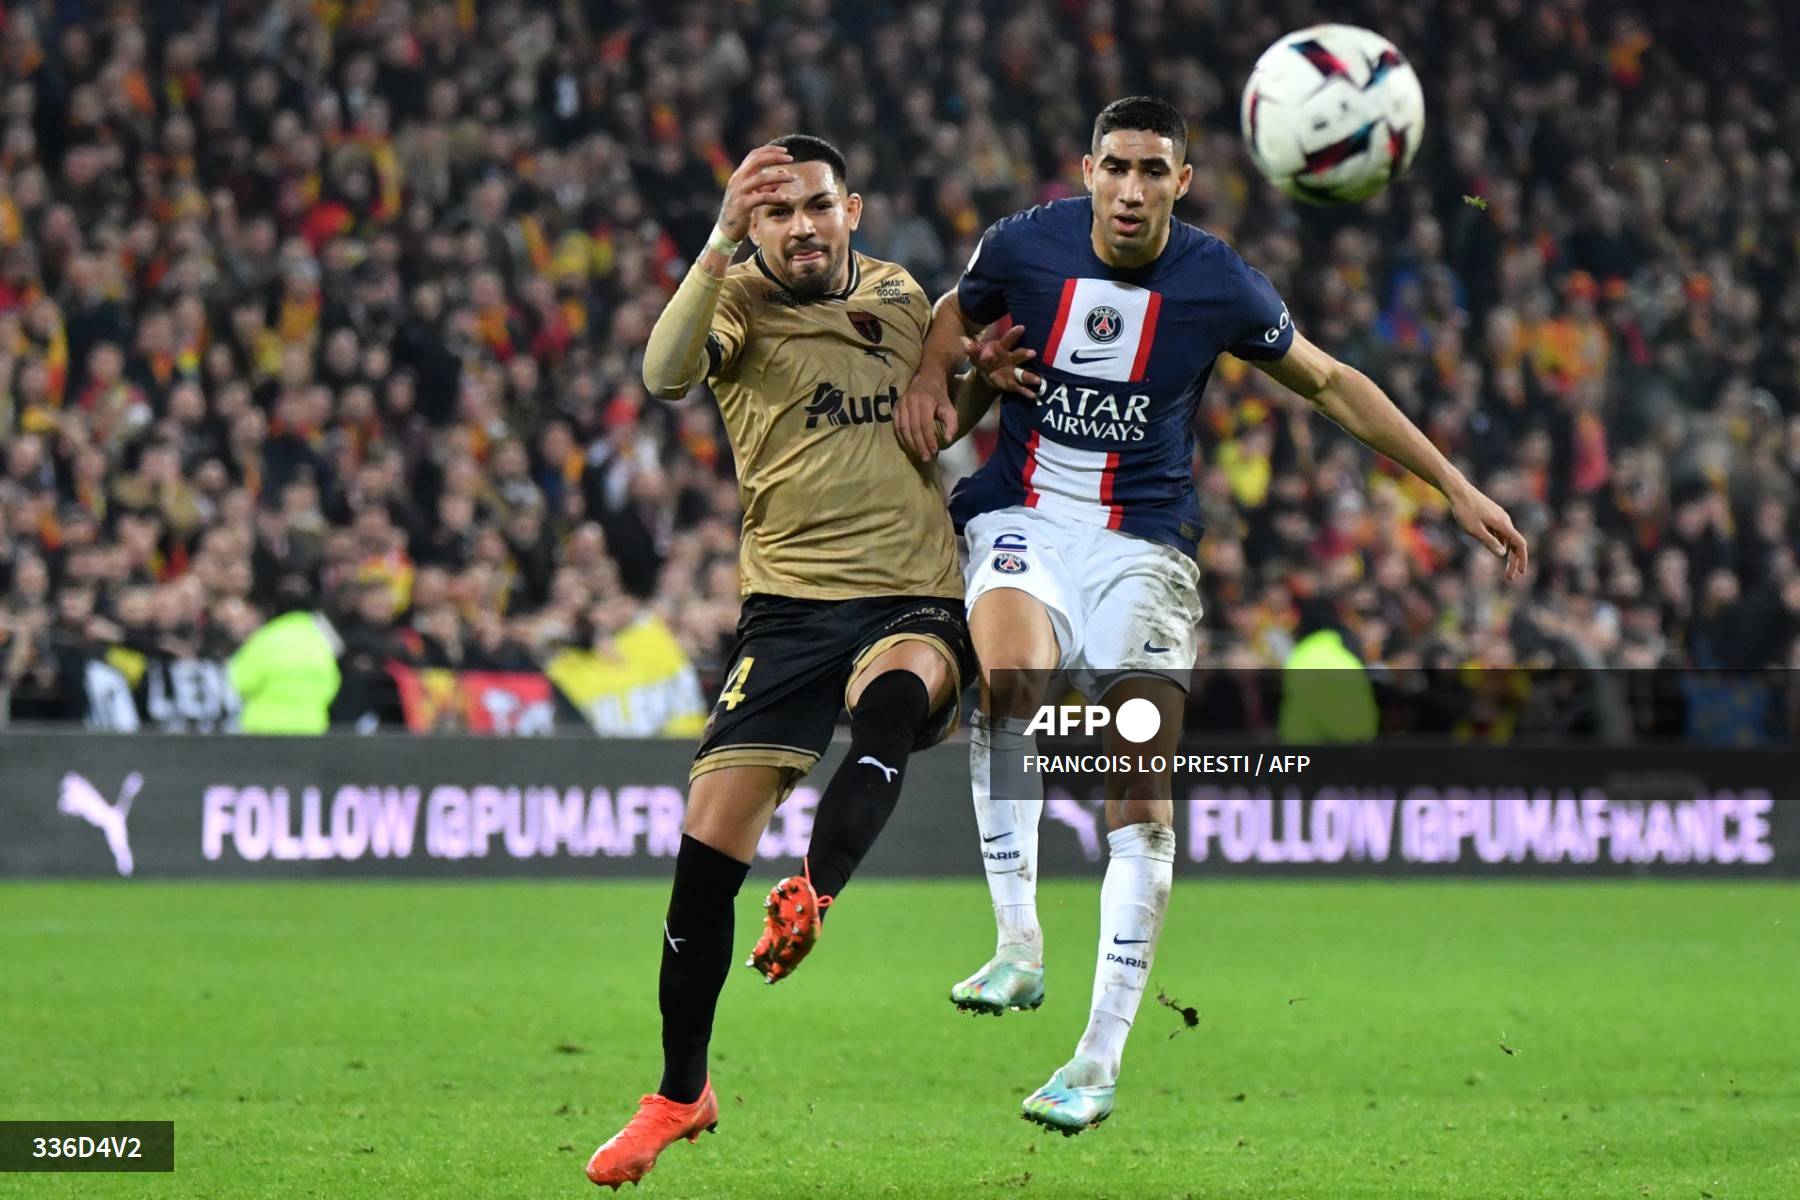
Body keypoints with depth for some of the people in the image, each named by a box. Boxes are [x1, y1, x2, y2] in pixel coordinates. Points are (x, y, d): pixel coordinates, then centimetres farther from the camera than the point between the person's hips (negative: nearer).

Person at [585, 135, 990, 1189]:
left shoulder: (901, 296, 12)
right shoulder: (743, 300, 0)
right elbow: (667, 372, -24)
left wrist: (989, 374, 8)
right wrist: (722, 241, -37)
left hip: (916, 599, 1)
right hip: (790, 605, -1)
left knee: (895, 690, -37)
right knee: (710, 838, -6)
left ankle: (814, 895, -53)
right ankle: (681, 1093, 11)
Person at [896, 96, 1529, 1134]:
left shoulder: (1220, 285, -6)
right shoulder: (1024, 246, -5)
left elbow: (1330, 382, 9)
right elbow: (958, 313, 18)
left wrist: (1455, 486, 9)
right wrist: (932, 378, -5)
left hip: (1142, 541, 0)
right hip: (1023, 514, 0)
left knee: (1143, 792, -12)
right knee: (1010, 677, -34)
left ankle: (1103, 1058, -5)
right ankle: (1019, 949, -27)